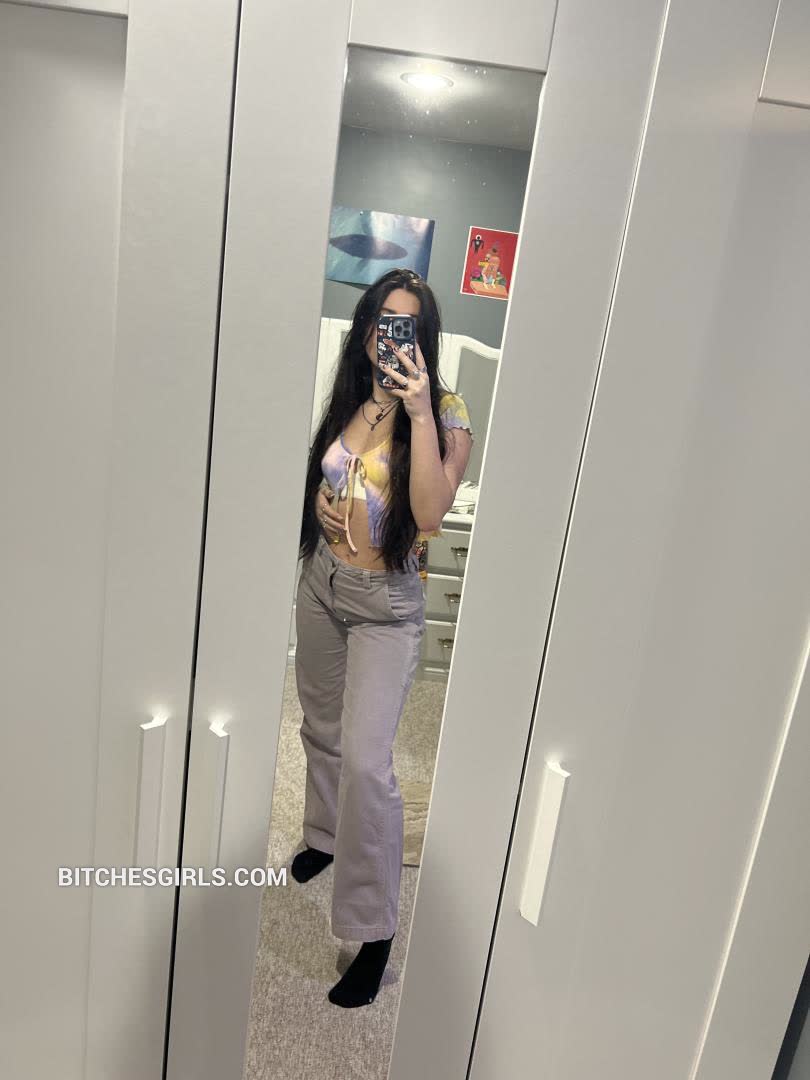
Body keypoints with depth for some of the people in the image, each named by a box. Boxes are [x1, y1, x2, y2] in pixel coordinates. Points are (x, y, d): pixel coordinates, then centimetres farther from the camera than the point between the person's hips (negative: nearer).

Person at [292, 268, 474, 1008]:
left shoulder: (446, 414, -12)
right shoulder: (347, 398, 1)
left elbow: (429, 513, -27)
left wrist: (419, 411, -29)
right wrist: (322, 509, -4)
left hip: (386, 603, -5)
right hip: (322, 579, 6)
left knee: (365, 759, -11)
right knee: (322, 726, 21)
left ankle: (374, 931, 7)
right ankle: (325, 835, 48)